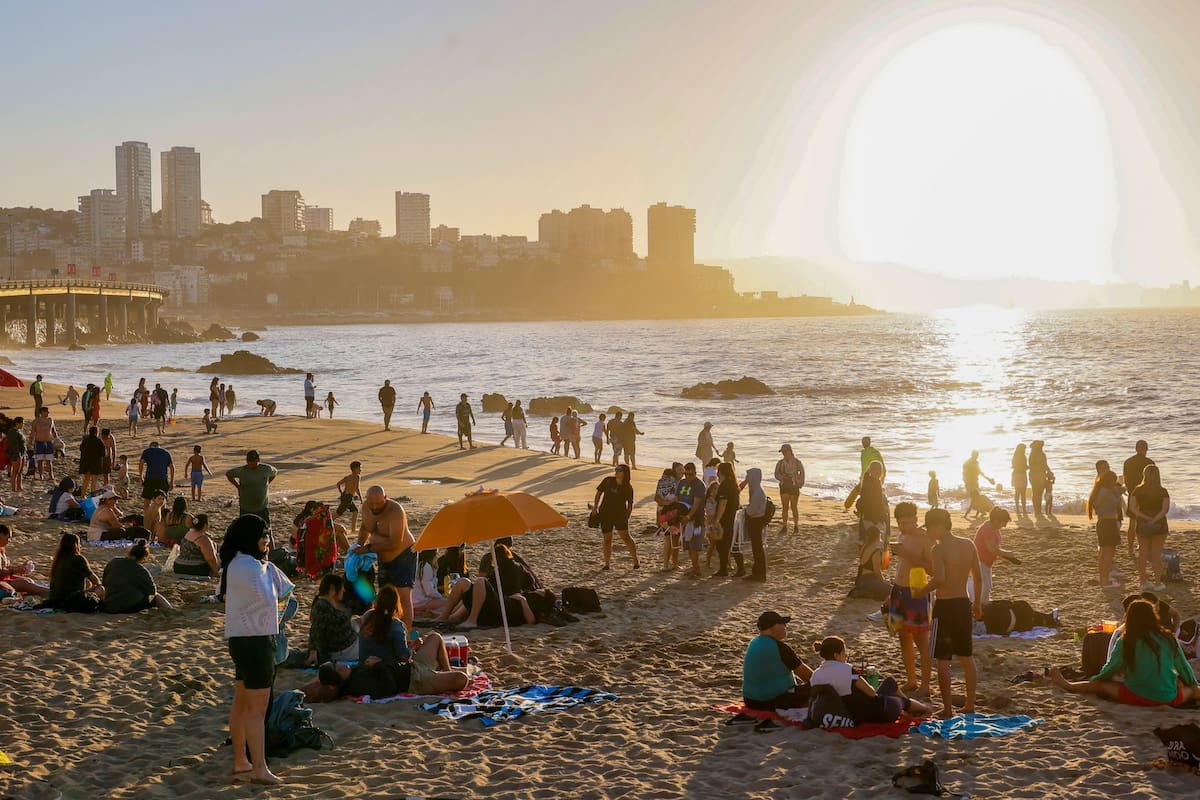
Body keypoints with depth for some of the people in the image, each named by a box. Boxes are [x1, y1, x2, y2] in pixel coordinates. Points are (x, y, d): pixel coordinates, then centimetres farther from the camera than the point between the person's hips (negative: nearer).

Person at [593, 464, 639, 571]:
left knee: (625, 536, -9)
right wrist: (595, 507, 4)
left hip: (620, 515, -2)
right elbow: (599, 492, 9)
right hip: (605, 514, 2)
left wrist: (627, 517, -2)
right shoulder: (608, 481, 0)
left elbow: (630, 504, 3)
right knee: (607, 538, 5)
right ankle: (607, 563, 15)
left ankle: (636, 561, -2)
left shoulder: (628, 487, -3)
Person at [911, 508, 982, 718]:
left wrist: (923, 591, -12)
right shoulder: (968, 545, 4)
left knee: (942, 659, 2)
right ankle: (970, 704, 22)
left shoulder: (939, 549, -15)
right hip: (964, 604, 7)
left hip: (945, 606, -7)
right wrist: (977, 603, 19)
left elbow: (939, 578, -29)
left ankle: (947, 708, 5)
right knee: (967, 657, 16)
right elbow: (978, 578, 8)